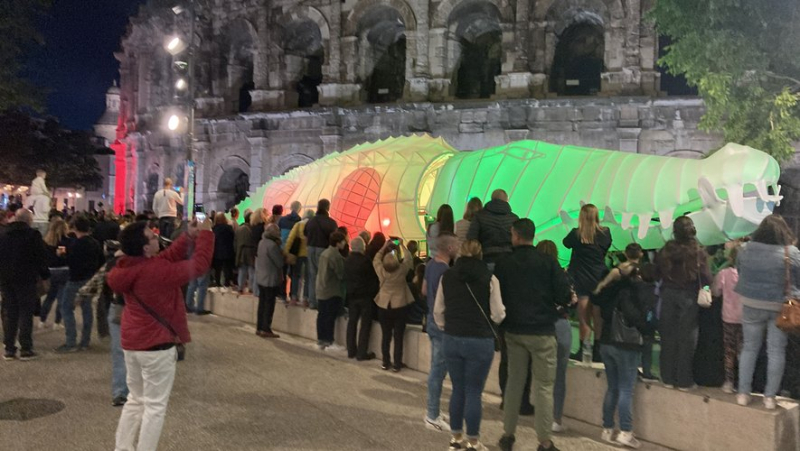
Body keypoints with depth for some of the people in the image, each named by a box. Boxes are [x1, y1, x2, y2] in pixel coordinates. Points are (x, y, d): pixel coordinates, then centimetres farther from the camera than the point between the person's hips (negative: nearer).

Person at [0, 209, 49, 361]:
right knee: (26, 313, 0)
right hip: (26, 279, -5)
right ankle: (26, 349, 0)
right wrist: (45, 275, 1)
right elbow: (41, 258, -9)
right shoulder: (33, 235, -7)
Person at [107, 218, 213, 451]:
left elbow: (167, 258, 7)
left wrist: (188, 237, 0)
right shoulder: (158, 271, -24)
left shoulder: (127, 268, 0)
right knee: (155, 406, 5)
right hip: (157, 346, -8)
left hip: (131, 342, 8)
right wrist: (205, 233, -7)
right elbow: (199, 265, -17)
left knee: (135, 400, 22)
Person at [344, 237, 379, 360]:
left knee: (352, 322, 14)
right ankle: (361, 353, 3)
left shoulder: (347, 261, 1)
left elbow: (345, 278, 9)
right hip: (365, 295, -6)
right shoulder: (365, 261, -18)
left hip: (352, 295, 6)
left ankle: (351, 351, 20)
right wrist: (373, 292, 1)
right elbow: (373, 277, -11)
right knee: (365, 324, 2)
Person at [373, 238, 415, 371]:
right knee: (398, 337, 4)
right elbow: (408, 259, 2)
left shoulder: (381, 271, -11)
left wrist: (385, 247, 13)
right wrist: (401, 245, 12)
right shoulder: (402, 270, -16)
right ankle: (397, 365, 8)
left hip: (383, 307, 2)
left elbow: (376, 259, 9)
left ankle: (386, 363, 19)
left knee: (385, 336, 12)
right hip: (400, 306, -2)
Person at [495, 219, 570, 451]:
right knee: (544, 387, 4)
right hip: (542, 332, -3)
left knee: (514, 382, 14)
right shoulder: (548, 262, -9)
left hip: (513, 332, 3)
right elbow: (563, 297, -10)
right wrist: (568, 297, 12)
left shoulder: (503, 264, -1)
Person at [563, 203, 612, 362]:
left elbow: (566, 243, 7)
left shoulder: (576, 234, -12)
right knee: (598, 317, 13)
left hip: (581, 280, -3)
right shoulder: (605, 233, -4)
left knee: (584, 319, 4)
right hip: (600, 279, 3)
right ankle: (597, 350, 23)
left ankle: (584, 350, 8)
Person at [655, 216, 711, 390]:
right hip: (689, 297, -2)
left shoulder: (666, 250, -6)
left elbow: (657, 274, -1)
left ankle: (668, 378, 19)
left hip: (668, 296, 2)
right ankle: (684, 381, 13)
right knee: (686, 339, 7)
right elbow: (706, 278, -12)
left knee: (668, 337, 11)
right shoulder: (698, 252, -12)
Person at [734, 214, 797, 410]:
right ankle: (770, 396, 16)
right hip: (780, 307, -2)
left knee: (749, 348, 14)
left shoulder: (745, 249, -8)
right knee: (776, 351, 10)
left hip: (751, 305, 2)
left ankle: (743, 393, 19)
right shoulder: (791, 253, -14)